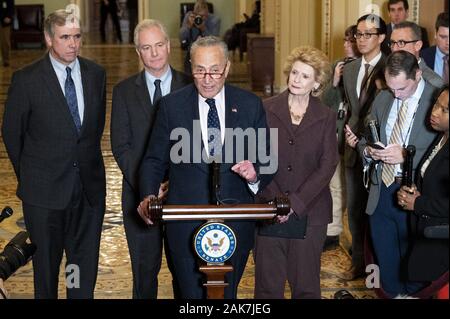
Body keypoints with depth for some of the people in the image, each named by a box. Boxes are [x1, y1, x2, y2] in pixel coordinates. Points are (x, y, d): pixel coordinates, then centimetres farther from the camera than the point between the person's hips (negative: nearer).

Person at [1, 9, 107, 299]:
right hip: (45, 189, -3)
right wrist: (27, 175, 8)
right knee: (46, 263, 10)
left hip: (89, 186, 3)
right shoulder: (27, 79, -10)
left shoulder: (96, 74, 3)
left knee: (86, 264, 9)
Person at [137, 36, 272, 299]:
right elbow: (155, 159, 3)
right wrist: (149, 196, -15)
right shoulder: (172, 105, 0)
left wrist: (255, 175, -18)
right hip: (186, 225, -1)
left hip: (235, 226, 1)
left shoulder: (250, 105, 2)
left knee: (226, 295, 13)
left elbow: (266, 161, 5)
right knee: (192, 295, 7)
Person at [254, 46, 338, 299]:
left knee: (306, 286, 5)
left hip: (309, 214, 0)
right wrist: (276, 200, -13)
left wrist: (295, 203, -12)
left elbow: (327, 166, -2)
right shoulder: (267, 110, 3)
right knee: (268, 285, 3)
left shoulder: (326, 118, 5)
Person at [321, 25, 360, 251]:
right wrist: (335, 82, -10)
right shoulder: (338, 66, 5)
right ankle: (332, 233, 22)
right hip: (337, 135, 4)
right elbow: (325, 102, 5)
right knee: (336, 186, 12)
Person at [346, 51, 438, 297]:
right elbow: (365, 139, 18)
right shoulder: (382, 99, 9)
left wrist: (406, 155, -22)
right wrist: (367, 150, -5)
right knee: (386, 262, 15)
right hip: (382, 193, 5)